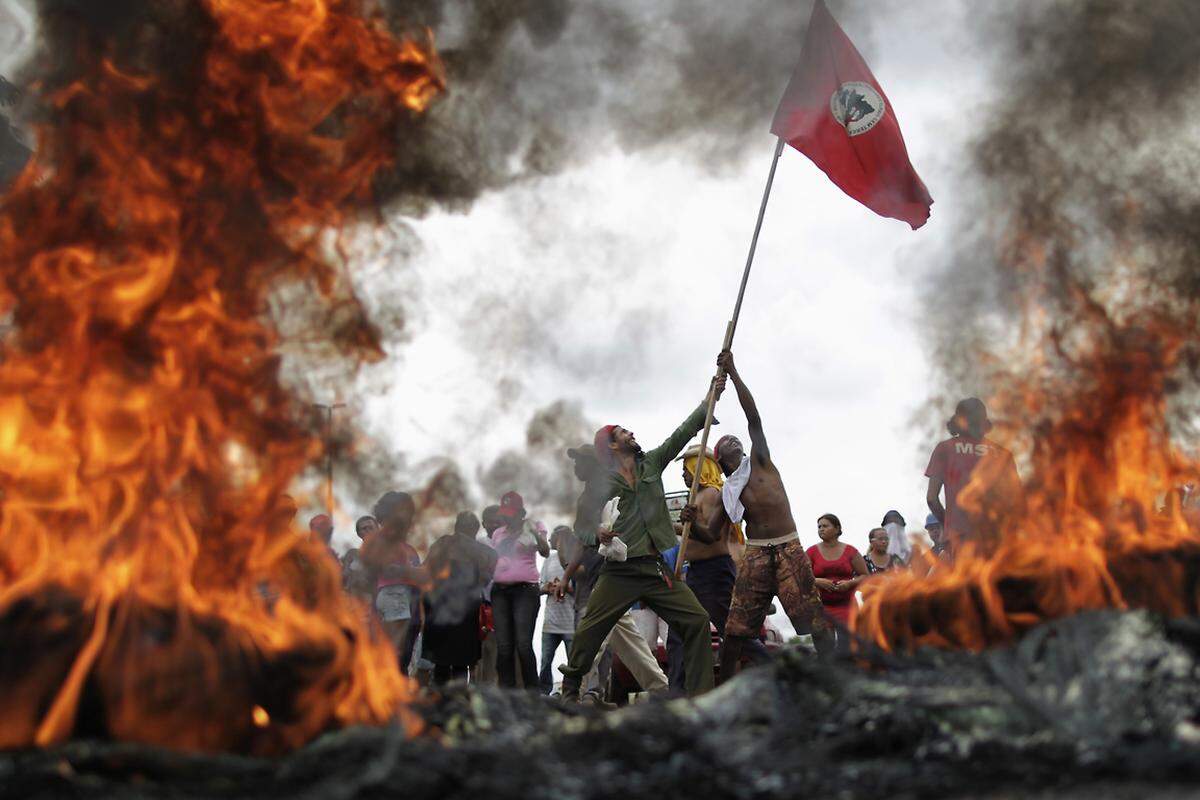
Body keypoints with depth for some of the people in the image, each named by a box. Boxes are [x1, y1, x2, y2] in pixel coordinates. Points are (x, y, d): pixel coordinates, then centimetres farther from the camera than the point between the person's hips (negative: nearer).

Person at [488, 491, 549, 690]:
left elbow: (546, 552, -10)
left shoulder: (533, 527, 6)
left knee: (523, 645, -14)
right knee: (503, 647, -1)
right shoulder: (498, 533, 20)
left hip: (525, 589, -5)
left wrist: (536, 534, -28)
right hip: (499, 591, 5)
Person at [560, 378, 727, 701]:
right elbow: (581, 525, 4)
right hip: (620, 569, -3)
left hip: (658, 567, 3)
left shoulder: (651, 463, 14)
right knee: (591, 629, -6)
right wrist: (597, 535, -17)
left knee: (697, 620, -8)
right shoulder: (600, 482, 2)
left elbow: (683, 432, 12)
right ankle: (570, 689, 13)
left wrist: (709, 400, 6)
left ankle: (701, 697, -5)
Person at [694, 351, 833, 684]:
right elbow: (710, 531, 9)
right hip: (755, 554, 3)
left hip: (789, 549, -2)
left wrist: (733, 372, -4)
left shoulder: (759, 461, 10)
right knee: (736, 627, 0)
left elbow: (753, 416, 0)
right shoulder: (727, 493, 15)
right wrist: (693, 521, -13)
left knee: (815, 618, -7)